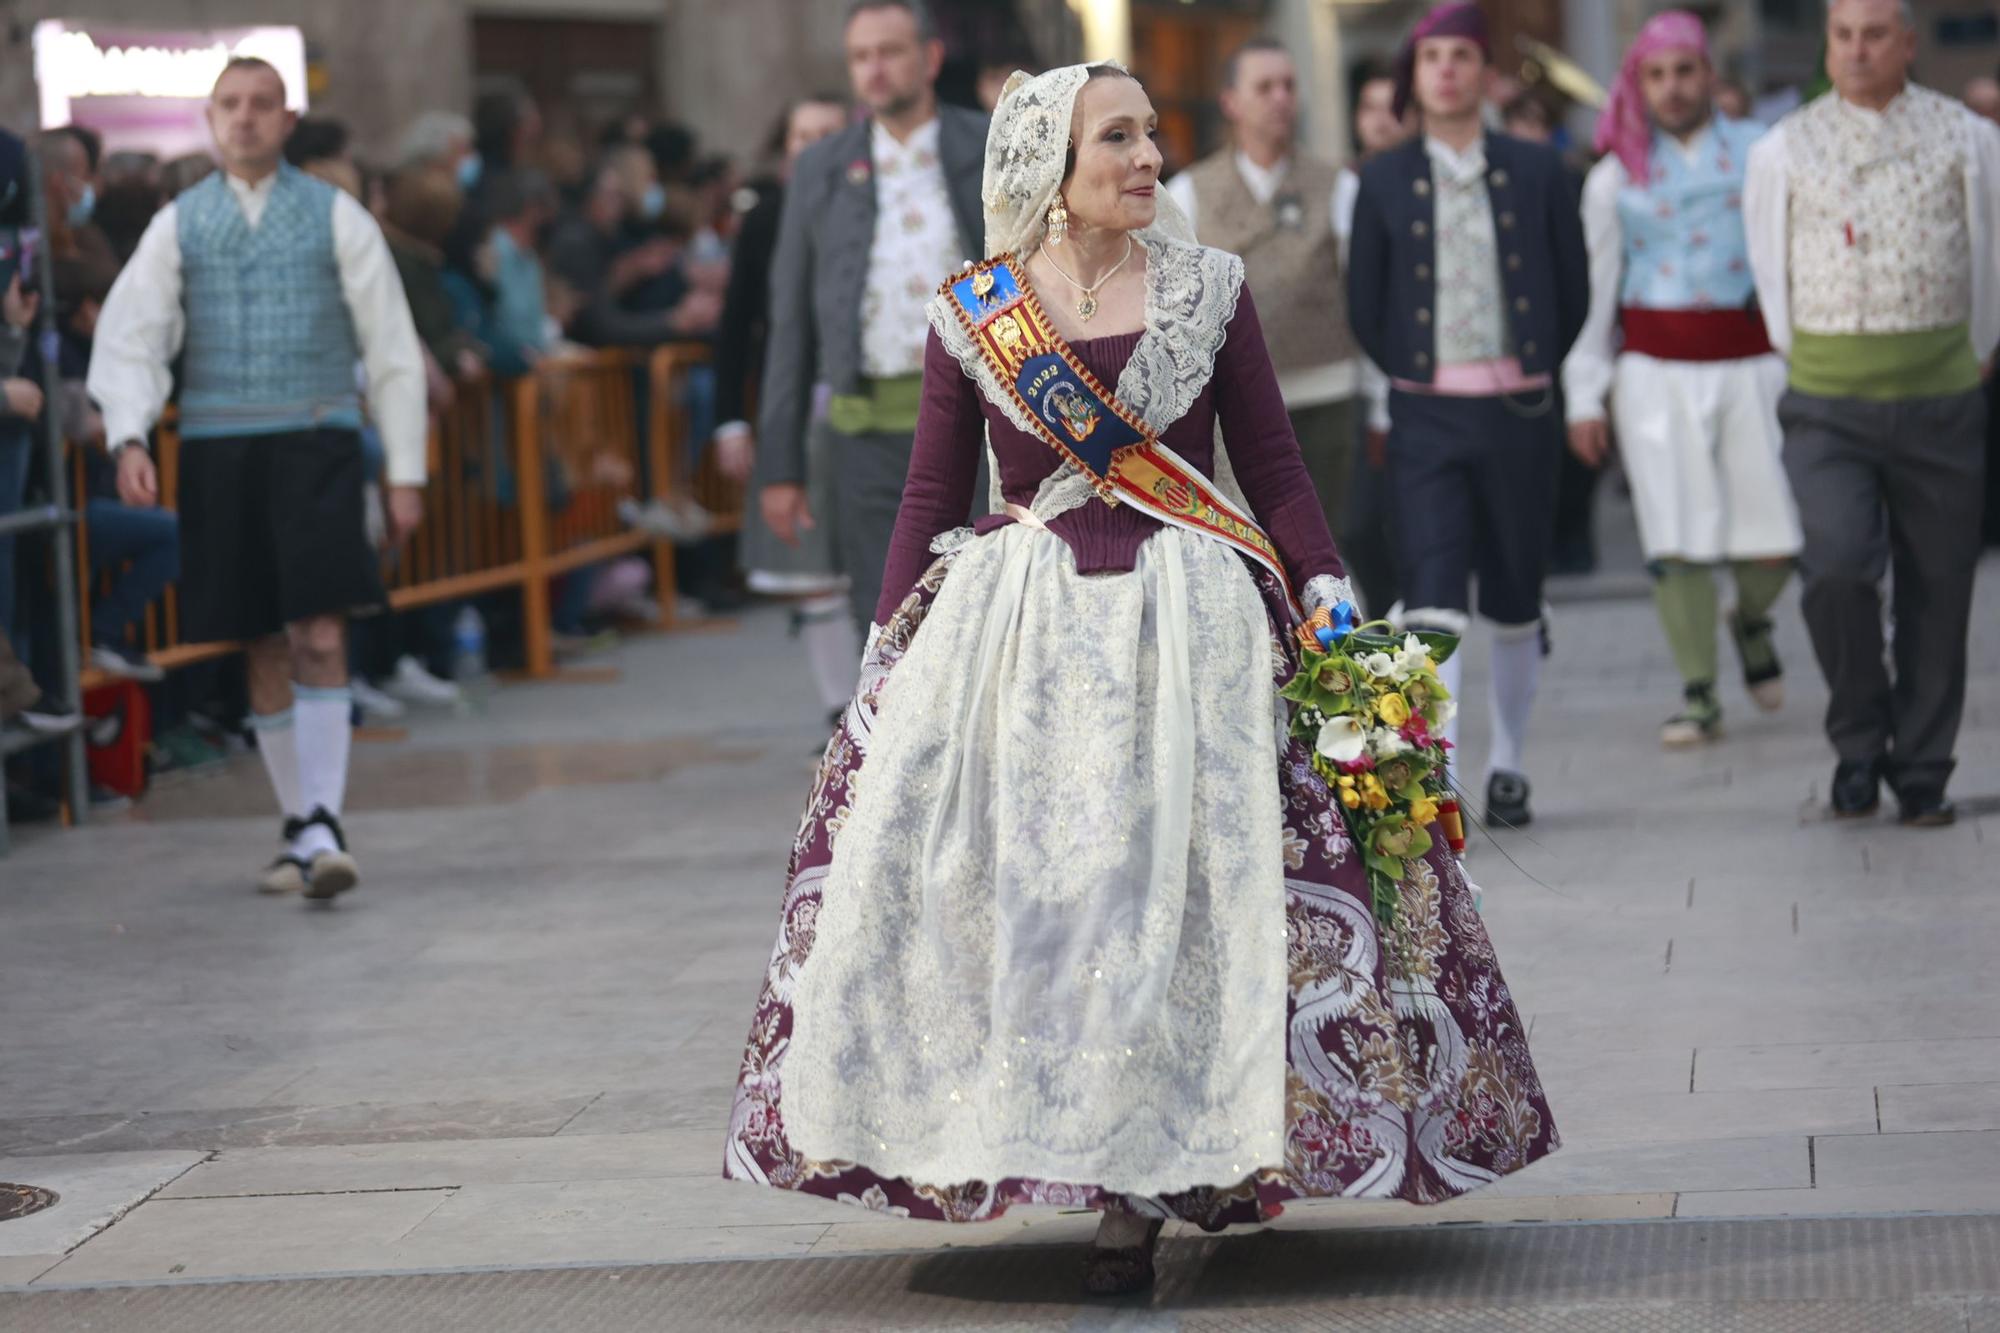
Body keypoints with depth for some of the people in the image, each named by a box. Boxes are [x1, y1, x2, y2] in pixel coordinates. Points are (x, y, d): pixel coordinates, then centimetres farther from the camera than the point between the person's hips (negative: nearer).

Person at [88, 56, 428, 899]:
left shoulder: (335, 218, 6)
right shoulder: (178, 224, 9)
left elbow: (391, 348, 6)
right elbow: (130, 336, 2)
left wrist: (406, 469, 2)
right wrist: (129, 437, -15)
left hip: (315, 441, -2)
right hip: (218, 448, 2)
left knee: (319, 636, -14)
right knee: (263, 647, 7)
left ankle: (323, 825, -16)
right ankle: (298, 828, 17)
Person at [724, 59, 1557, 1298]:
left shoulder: (1210, 291, 5)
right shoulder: (972, 315, 5)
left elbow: (1274, 462, 7)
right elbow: (931, 497, 9)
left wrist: (1327, 589, -5)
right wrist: (892, 650, 3)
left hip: (1190, 624, 0)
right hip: (1013, 632, 0)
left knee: (1177, 895, -6)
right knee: (1010, 893, -6)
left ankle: (1138, 1184, 3)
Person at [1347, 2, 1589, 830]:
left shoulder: (1536, 173, 3)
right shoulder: (1385, 183, 4)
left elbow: (1574, 289, 8)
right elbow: (1365, 304, 9)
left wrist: (1531, 373, 8)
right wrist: (1415, 378, 8)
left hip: (1519, 413, 1)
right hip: (1427, 419, -1)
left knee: (1515, 604, 11)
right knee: (1433, 599, -14)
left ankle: (1506, 766, 26)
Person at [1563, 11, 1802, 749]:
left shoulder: (1762, 152, 8)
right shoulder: (1617, 174, 8)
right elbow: (1593, 287, 10)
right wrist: (1583, 396, 6)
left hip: (1751, 361, 0)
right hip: (1657, 367, 0)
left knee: (1775, 536, -4)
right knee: (1677, 536, -6)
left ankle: (1751, 620, 29)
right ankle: (1698, 695, 3)